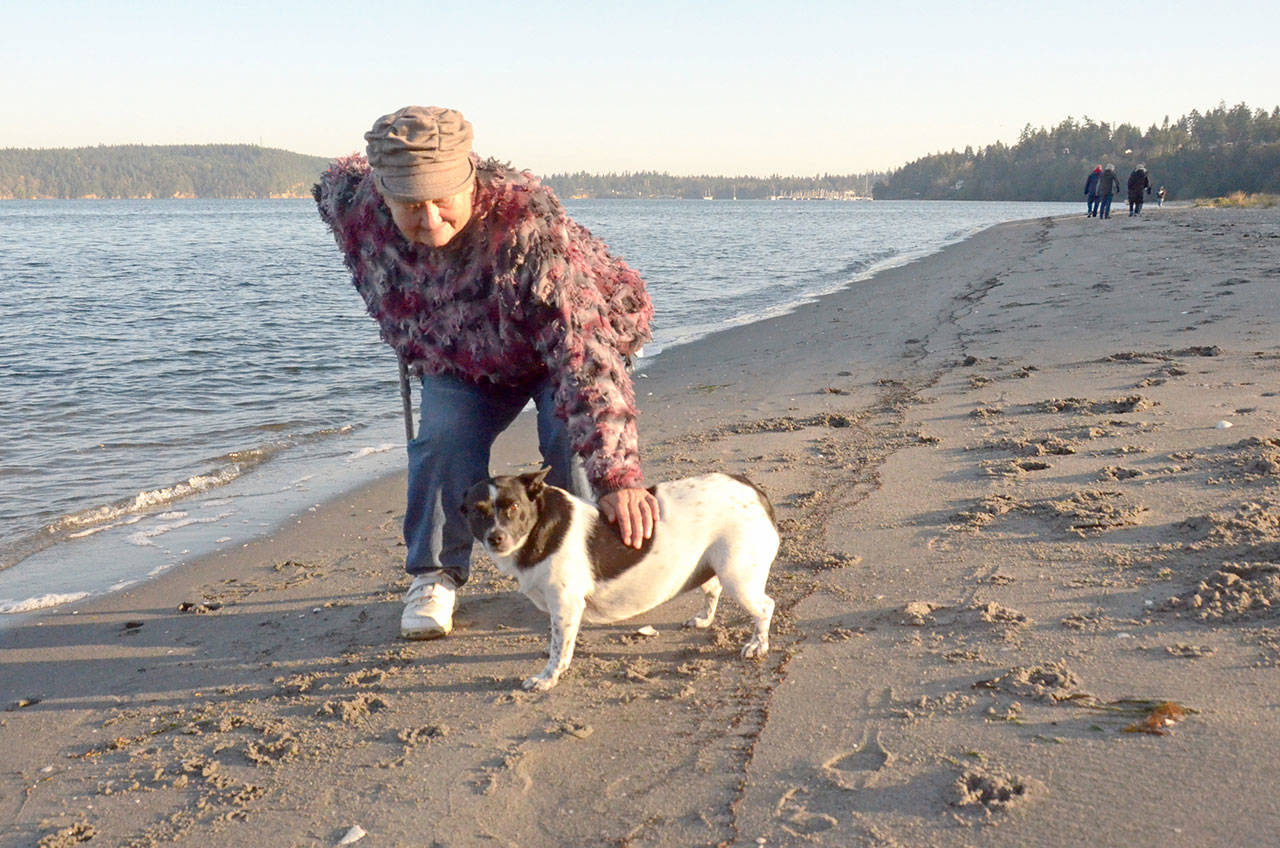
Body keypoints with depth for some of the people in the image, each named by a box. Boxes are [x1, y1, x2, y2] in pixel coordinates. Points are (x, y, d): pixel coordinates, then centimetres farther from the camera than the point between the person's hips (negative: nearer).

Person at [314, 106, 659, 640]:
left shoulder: (528, 227, -45)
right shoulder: (354, 202, -29)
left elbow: (585, 355, -52)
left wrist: (618, 474, -62)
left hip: (570, 335, -3)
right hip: (459, 359, 4)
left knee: (573, 439, -26)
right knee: (444, 437, -21)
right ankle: (435, 577, 1)